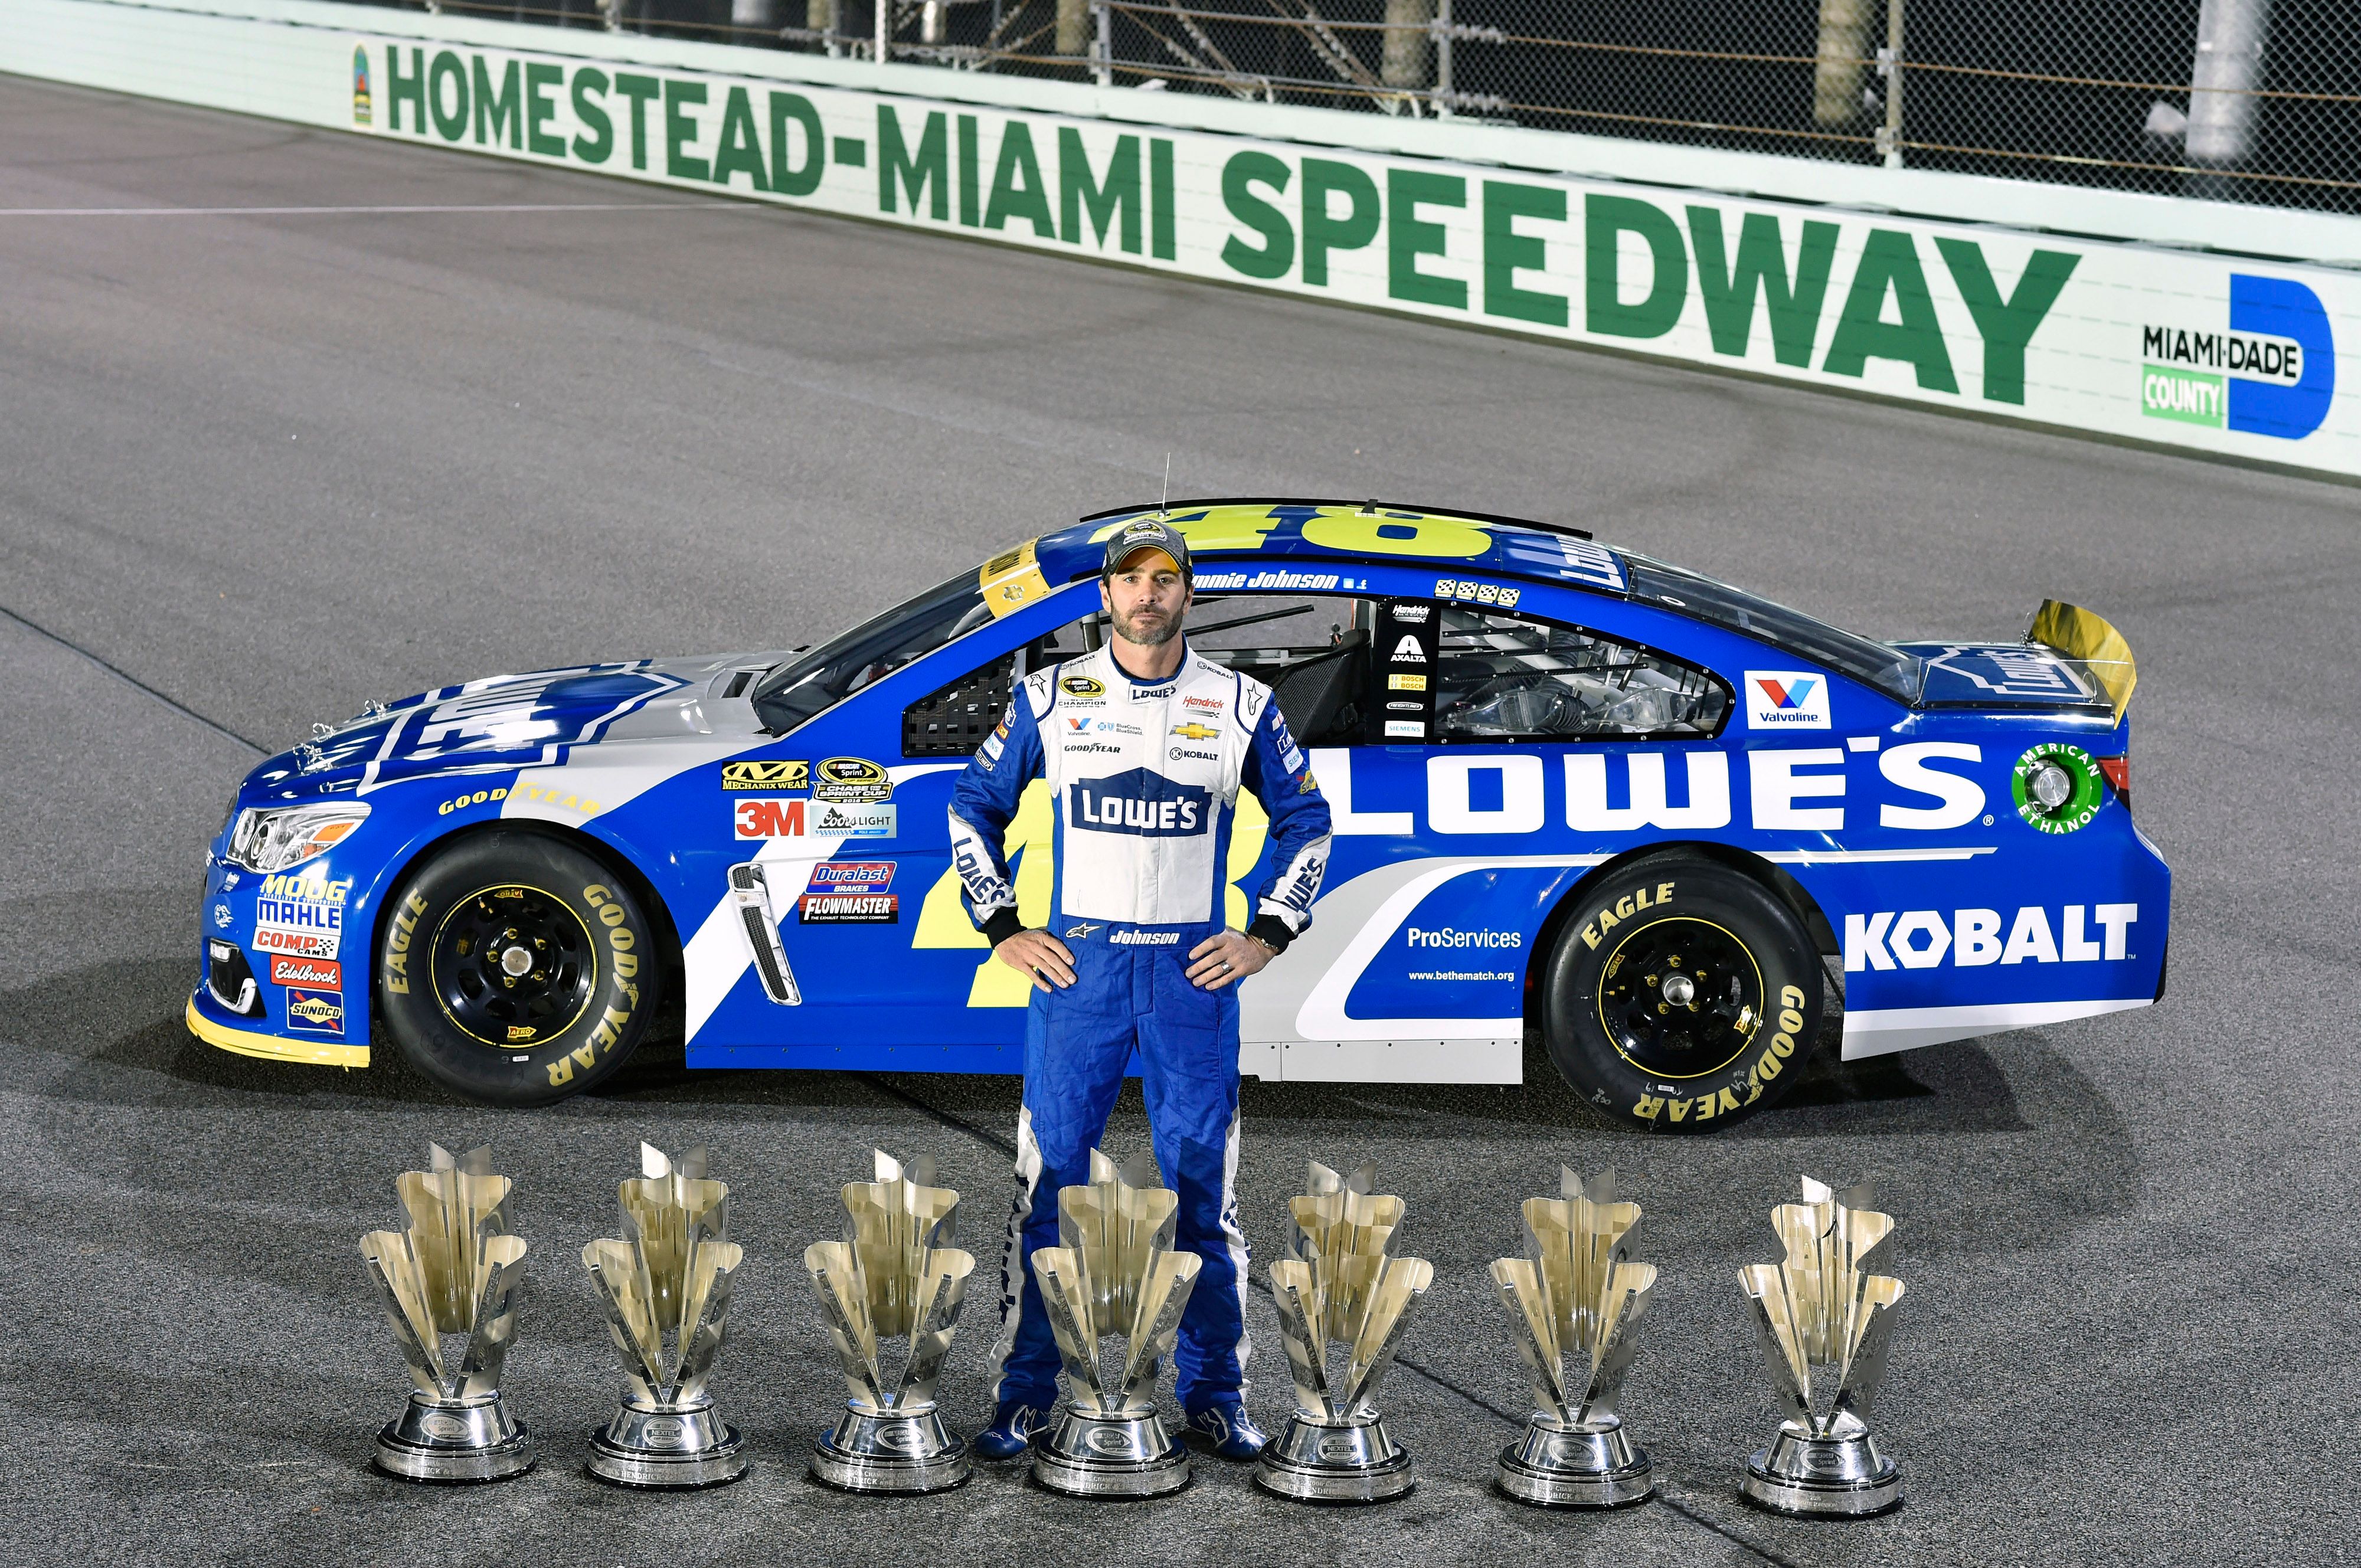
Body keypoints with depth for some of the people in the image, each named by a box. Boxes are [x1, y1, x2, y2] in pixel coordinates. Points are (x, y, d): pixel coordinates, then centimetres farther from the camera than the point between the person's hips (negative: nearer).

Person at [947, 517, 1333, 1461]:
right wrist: (1002, 931, 5)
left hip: (1193, 968, 0)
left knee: (1201, 1186, 3)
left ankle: (1214, 1396, 11)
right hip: (1076, 962, 0)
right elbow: (974, 808, 13)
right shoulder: (1050, 698, 5)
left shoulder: (1241, 706, 5)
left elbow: (1305, 822, 14)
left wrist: (1266, 937, 5)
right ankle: (1024, 1392, 6)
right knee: (1051, 1178, -1)